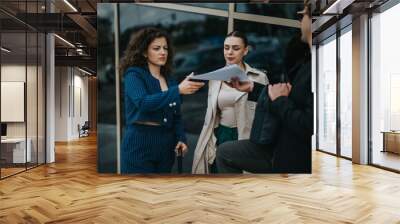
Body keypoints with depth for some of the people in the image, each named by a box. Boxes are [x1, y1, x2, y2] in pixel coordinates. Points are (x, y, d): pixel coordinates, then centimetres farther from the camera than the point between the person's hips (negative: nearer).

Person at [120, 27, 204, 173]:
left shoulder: (169, 79, 11)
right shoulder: (134, 74, -6)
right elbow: (143, 103, -25)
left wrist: (181, 138, -1)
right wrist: (178, 90, -32)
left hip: (166, 145, 6)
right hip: (140, 145, -5)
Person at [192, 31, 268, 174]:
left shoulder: (259, 77, -5)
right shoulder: (215, 77, 8)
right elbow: (210, 115, 11)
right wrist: (210, 146, 7)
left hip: (246, 139, -3)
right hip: (220, 137, 4)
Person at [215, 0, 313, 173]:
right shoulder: (308, 61, 3)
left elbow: (309, 127, -31)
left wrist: (280, 100, -16)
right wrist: (252, 88, 14)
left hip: (296, 160, -8)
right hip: (281, 146, 8)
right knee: (224, 152, 14)